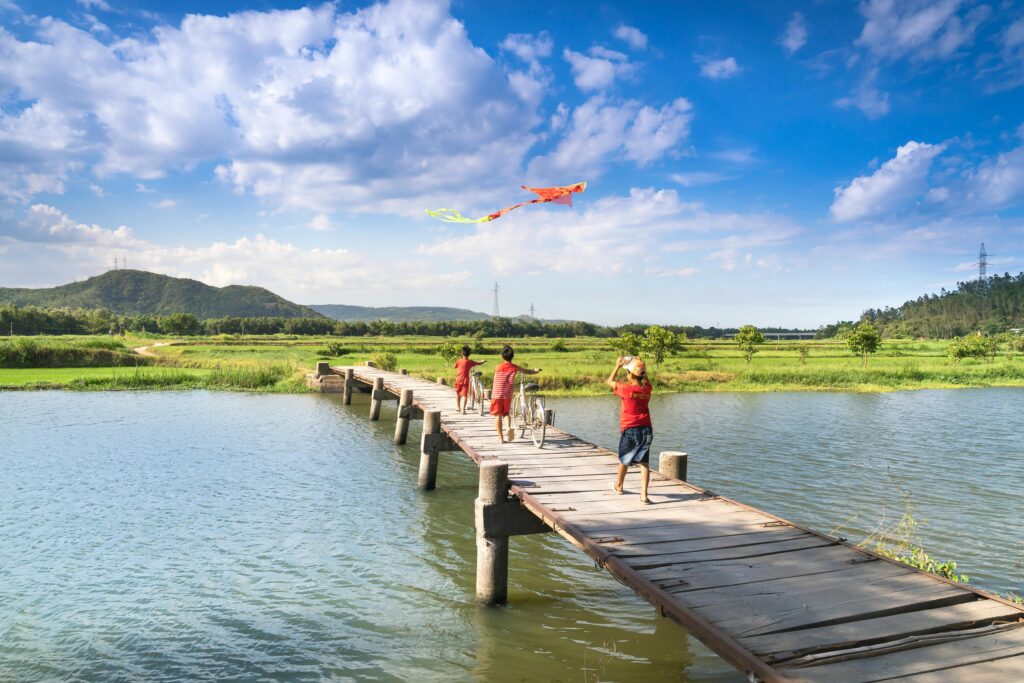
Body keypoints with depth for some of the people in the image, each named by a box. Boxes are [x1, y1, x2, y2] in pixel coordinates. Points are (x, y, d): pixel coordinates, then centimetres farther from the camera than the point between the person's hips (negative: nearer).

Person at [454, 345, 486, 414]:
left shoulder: (459, 361, -4)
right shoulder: (470, 362, -5)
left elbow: (455, 366, 13)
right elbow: (479, 363, 5)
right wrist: (483, 361, 26)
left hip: (458, 380, 2)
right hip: (465, 380, -2)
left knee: (458, 394, 21)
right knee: (464, 395, -3)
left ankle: (457, 407, 31)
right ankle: (463, 410, -12)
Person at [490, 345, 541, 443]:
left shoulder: (498, 367, -3)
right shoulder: (514, 367, 0)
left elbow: (496, 380, 7)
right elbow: (527, 372, 12)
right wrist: (535, 371, 32)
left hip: (497, 394, -1)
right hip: (508, 395, 1)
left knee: (498, 416, 6)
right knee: (506, 412, 20)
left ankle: (501, 438, 7)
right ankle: (509, 426, -9)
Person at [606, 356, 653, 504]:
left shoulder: (626, 388, -11)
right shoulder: (647, 389, 1)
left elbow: (610, 381, 6)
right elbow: (646, 381, 26)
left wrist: (618, 366, 14)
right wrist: (639, 366, 20)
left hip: (629, 429, -3)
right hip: (646, 429, 3)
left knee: (624, 460, 17)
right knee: (644, 462, 0)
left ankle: (618, 485, 39)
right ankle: (644, 495, -8)